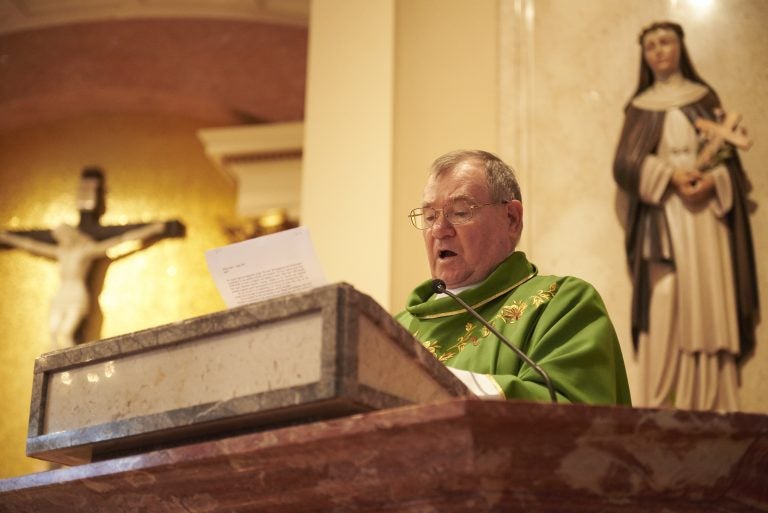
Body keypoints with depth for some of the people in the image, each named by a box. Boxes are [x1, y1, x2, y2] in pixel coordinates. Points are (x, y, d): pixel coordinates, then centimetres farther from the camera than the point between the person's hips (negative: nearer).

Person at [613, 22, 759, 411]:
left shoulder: (705, 98, 12)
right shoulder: (640, 107, 11)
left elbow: (729, 153, 7)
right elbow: (624, 164, 0)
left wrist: (712, 182, -14)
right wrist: (670, 176, -15)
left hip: (706, 209, 1)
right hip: (662, 214, -1)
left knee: (709, 296, -6)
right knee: (663, 302, -10)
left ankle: (711, 402, -4)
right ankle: (660, 403, -10)